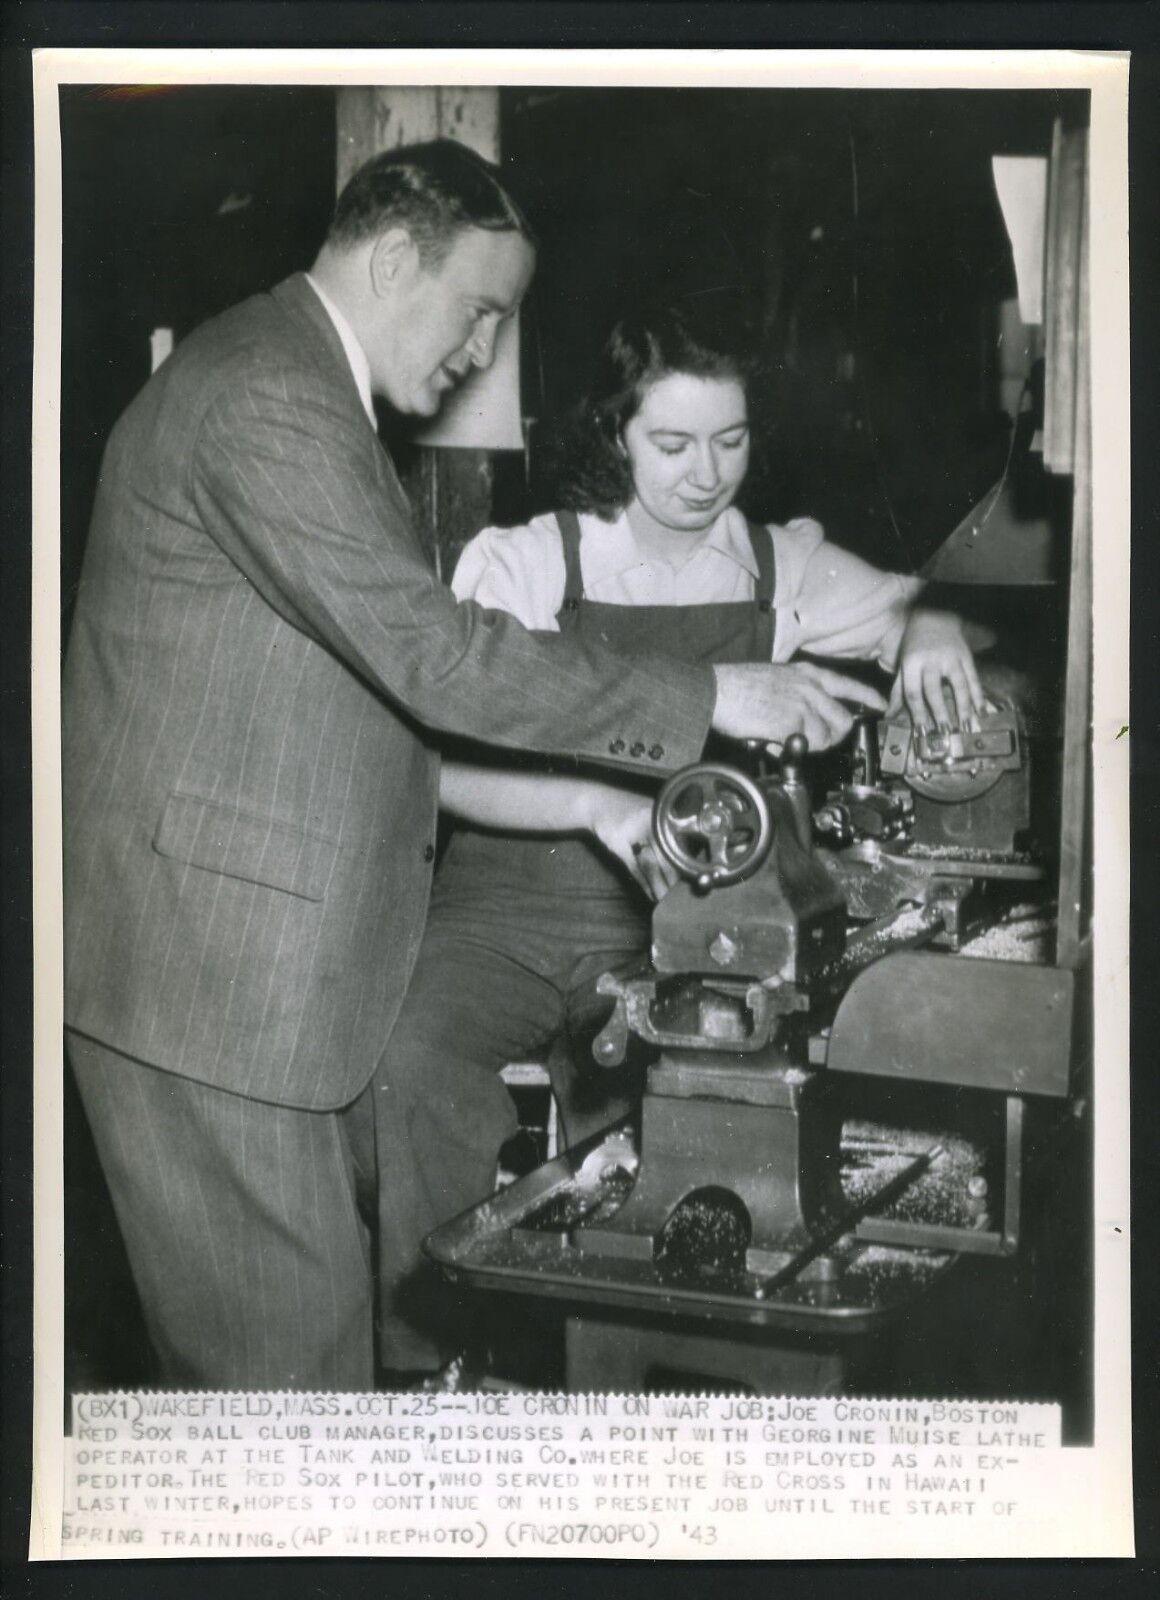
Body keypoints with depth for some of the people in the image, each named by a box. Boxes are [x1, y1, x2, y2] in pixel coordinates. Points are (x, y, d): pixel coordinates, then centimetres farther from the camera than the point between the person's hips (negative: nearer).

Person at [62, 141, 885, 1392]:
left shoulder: (304, 386, 17)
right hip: (208, 953, -10)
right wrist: (703, 701, -17)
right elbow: (430, 653, -24)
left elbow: (382, 666, 20)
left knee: (336, 1305, 16)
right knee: (284, 1348, -1)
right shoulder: (263, 398, -18)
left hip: (291, 947, 10)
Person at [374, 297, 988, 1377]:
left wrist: (934, 631, -10)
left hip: (680, 924, 2)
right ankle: (438, 1351, -9)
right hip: (511, 910, -1)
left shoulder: (778, 565, 9)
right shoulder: (524, 562, -2)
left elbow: (914, 611, 17)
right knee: (412, 1068, -31)